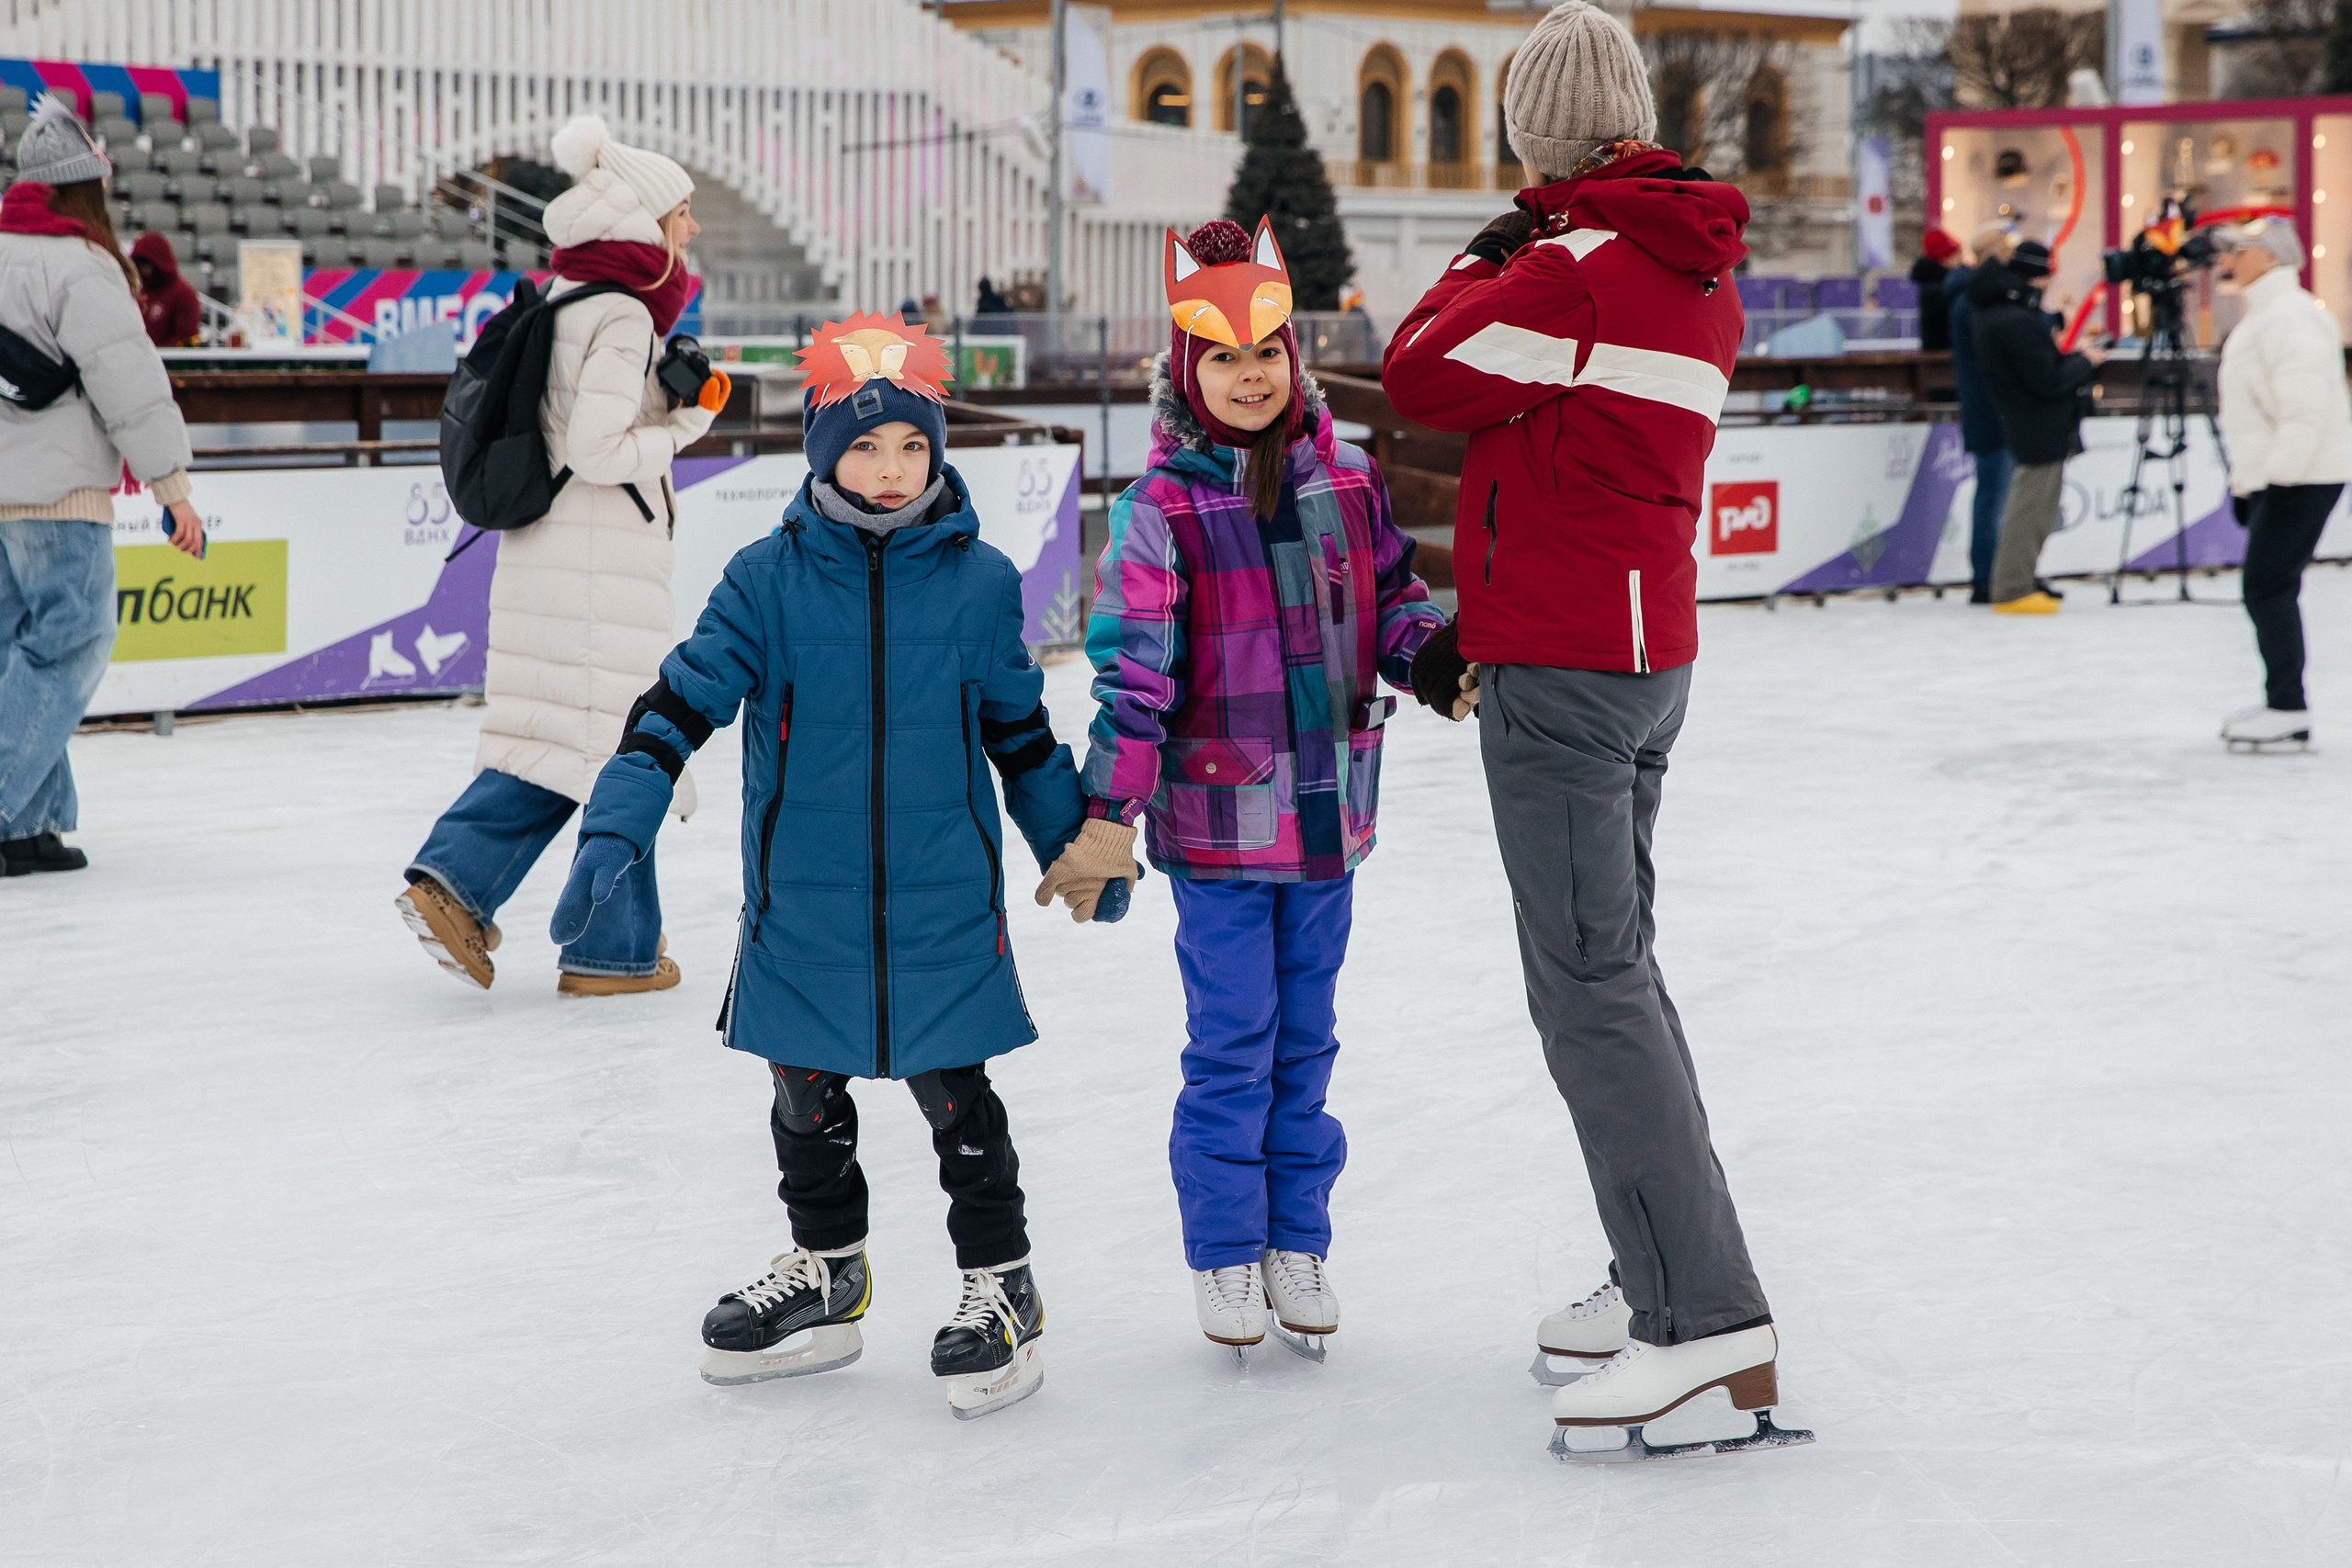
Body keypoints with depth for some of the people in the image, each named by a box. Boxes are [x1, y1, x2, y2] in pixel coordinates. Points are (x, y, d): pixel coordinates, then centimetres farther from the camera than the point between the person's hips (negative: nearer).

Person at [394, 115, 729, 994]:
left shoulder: (563, 302, 12)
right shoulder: (622, 317, -16)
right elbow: (598, 449, -22)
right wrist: (690, 423, -10)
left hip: (544, 555, 9)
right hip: (603, 567, -9)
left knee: (558, 743, 13)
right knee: (623, 749, 1)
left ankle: (452, 879, 2)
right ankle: (614, 951, 8)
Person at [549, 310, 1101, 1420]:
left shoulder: (978, 583, -3)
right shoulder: (770, 580, -5)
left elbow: (1021, 733, 9)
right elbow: (682, 702, -8)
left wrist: (1077, 849, 16)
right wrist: (615, 830, -19)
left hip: (943, 904, -2)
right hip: (801, 904, 2)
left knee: (955, 1096, 5)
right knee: (805, 1096, 16)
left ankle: (1001, 1287, 20)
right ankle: (825, 1272, 35)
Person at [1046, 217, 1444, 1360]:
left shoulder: (1347, 484, 3)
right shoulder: (1163, 510, -9)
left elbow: (1392, 600, 12)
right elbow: (1131, 671, -11)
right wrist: (1108, 815, -14)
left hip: (1329, 813, 4)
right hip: (1216, 824, -4)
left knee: (1305, 1039, 13)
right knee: (1231, 1045, 3)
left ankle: (1297, 1244, 25)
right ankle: (1225, 1255, 17)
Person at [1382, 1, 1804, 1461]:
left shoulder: (1583, 262, -18)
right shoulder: (1695, 267, 12)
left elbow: (1423, 373, -11)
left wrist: (1486, 260, 5)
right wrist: (1479, 627, 23)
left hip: (1563, 667, -10)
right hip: (1648, 645, 10)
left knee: (1589, 981, -9)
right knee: (1618, 954, 17)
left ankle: (1710, 1321, -11)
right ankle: (1665, 1282, 23)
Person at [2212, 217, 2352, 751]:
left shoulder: (2289, 317, -16)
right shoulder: (2264, 316, 18)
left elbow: (2306, 411, -25)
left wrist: (2278, 472, -26)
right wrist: (2248, 481, 23)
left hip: (2301, 479, -11)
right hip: (2271, 479, 11)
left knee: (2267, 588, -11)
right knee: (2270, 589, 14)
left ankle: (2289, 712, -9)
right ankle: (2281, 704, 21)